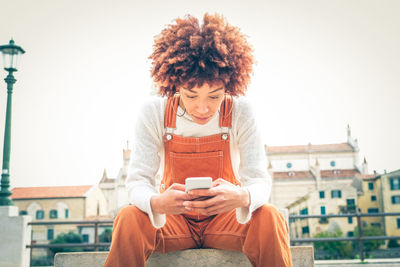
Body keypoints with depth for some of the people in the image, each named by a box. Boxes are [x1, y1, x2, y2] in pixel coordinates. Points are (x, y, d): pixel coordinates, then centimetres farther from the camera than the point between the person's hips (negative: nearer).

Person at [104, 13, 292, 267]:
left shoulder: (240, 112, -13)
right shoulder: (154, 113, -12)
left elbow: (259, 180, -16)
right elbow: (138, 180, -15)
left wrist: (242, 197, -42)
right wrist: (157, 203, -41)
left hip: (226, 218, 0)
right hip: (172, 218, 0)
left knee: (270, 218, -30)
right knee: (128, 219, -30)